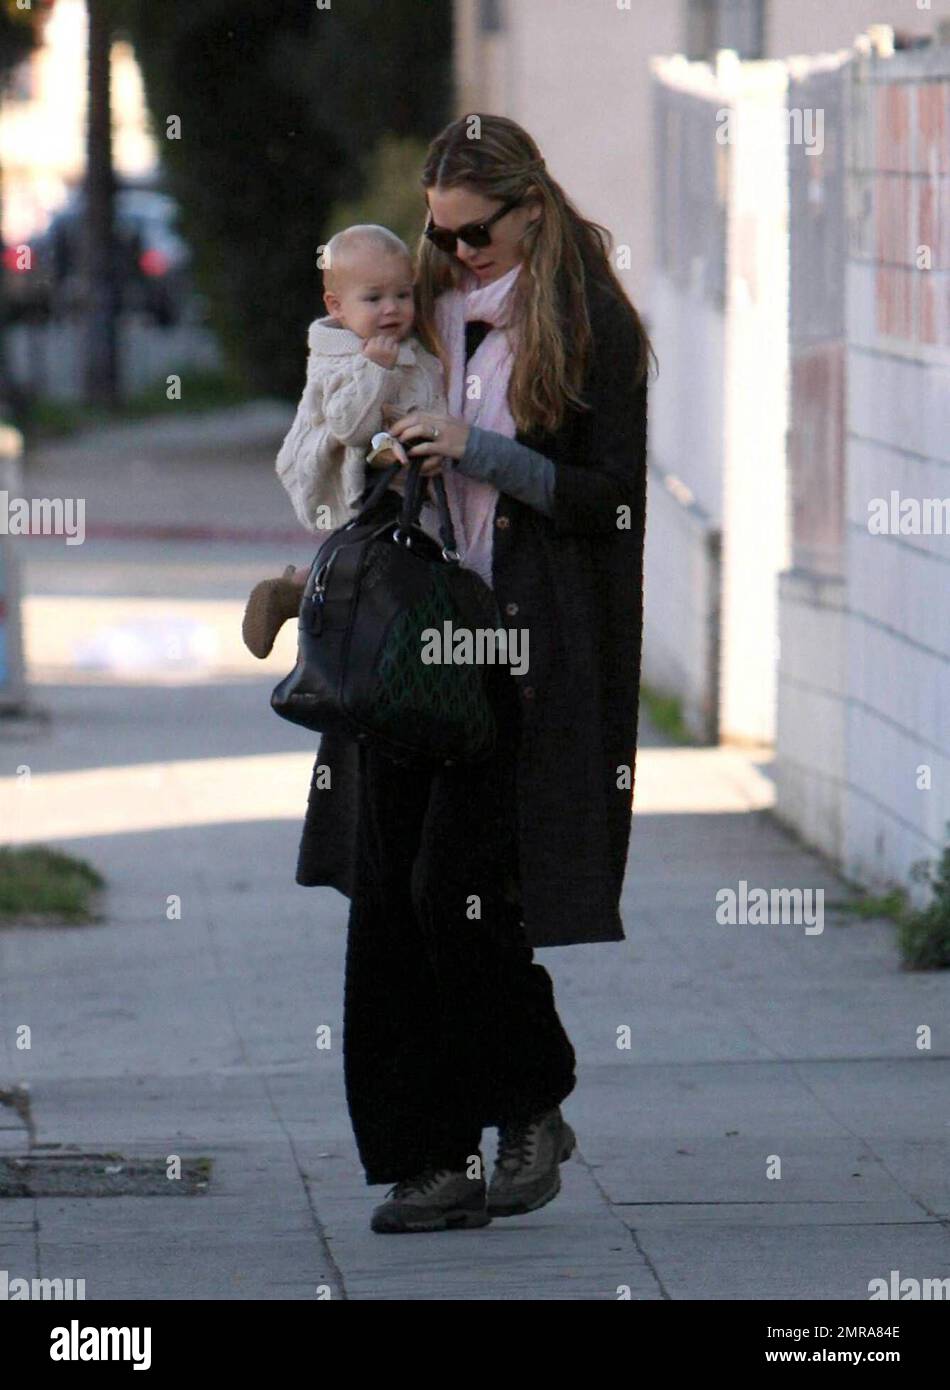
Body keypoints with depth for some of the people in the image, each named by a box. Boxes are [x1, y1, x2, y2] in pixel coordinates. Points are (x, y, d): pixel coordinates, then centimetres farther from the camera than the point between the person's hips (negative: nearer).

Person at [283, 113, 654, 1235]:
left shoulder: (592, 325, -4)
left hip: (531, 646, -6)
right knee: (387, 890, -1)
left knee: (455, 886, -12)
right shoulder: (433, 310, 14)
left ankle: (533, 1109, 9)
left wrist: (478, 451, -16)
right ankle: (431, 1158, 3)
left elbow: (611, 497, -8)